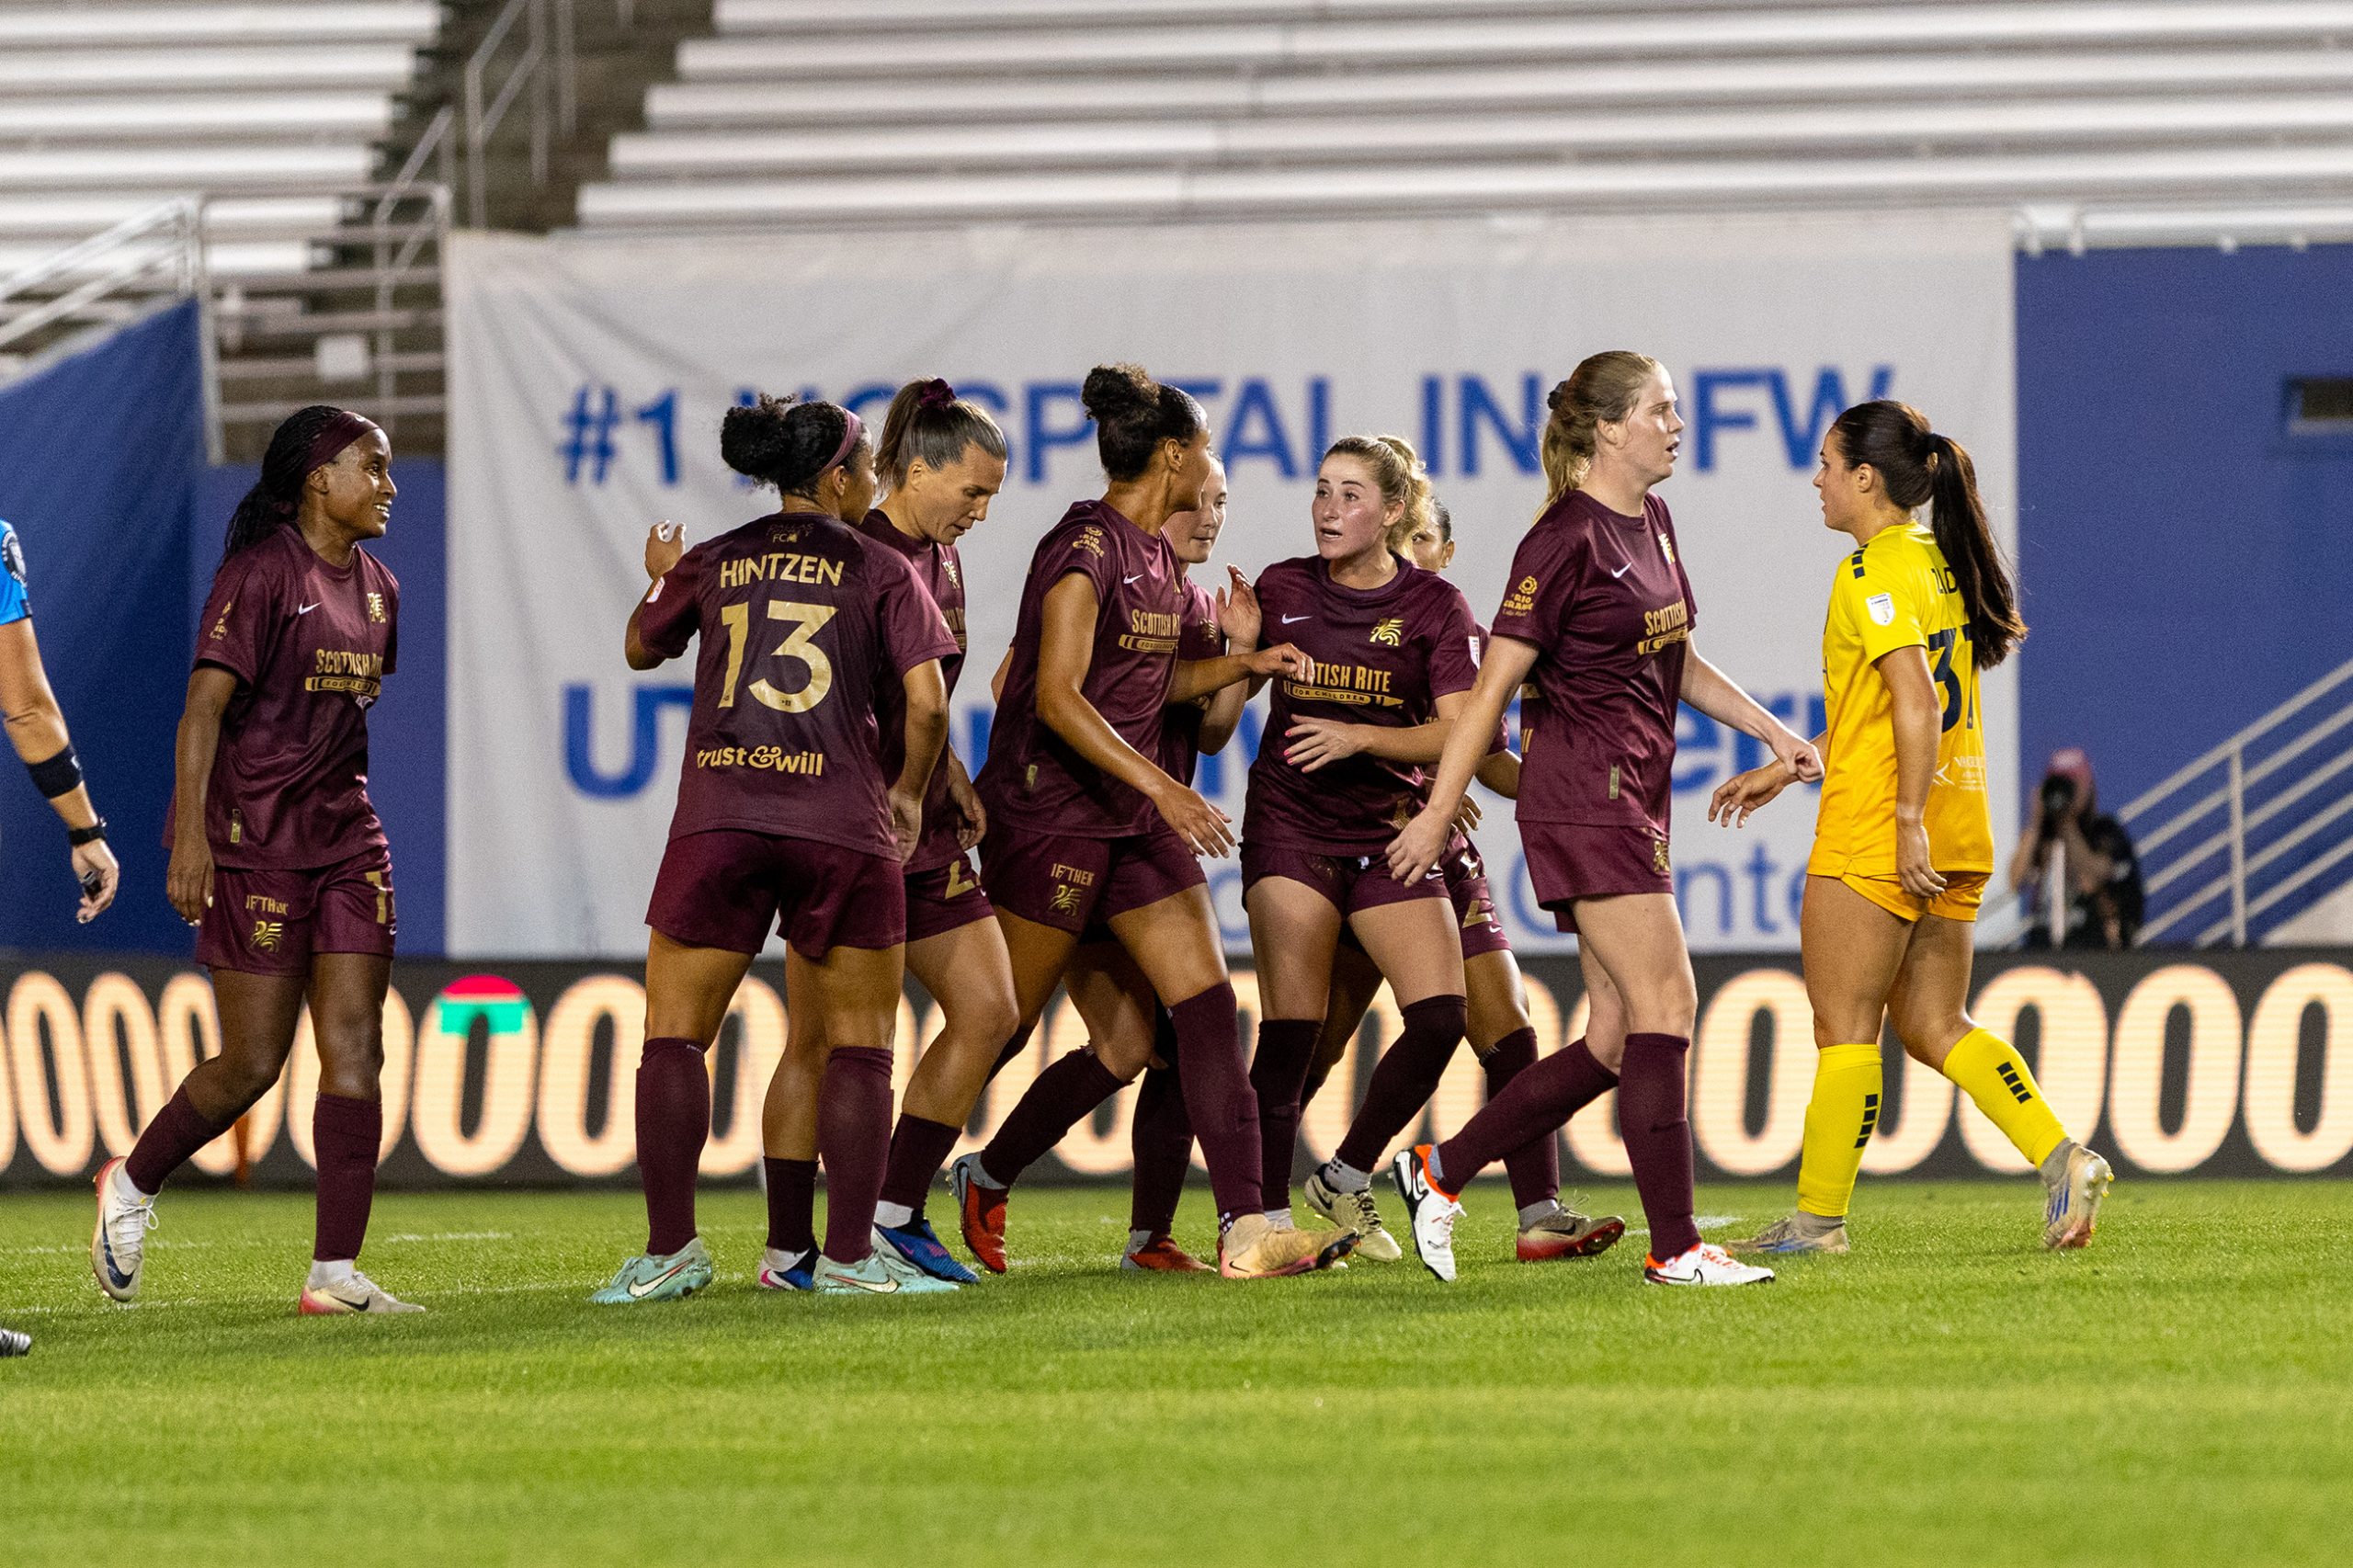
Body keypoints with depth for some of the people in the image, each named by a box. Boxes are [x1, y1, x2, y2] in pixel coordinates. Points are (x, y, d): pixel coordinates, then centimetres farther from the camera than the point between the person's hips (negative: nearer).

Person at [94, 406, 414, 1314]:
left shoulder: (375, 588, 12)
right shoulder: (260, 575, -11)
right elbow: (203, 706, -17)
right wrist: (190, 832, -24)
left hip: (345, 843, 7)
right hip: (254, 843, -7)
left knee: (354, 1051, -3)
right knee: (252, 1064, -2)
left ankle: (336, 1273, -4)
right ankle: (132, 1185, 23)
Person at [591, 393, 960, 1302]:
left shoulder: (714, 564, 13)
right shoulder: (881, 570, 5)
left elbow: (643, 649, 31)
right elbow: (927, 704, -3)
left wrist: (659, 579, 51)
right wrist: (908, 794, 14)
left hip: (718, 818, 2)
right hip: (842, 822, -2)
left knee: (673, 1036, 9)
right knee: (857, 1046, 7)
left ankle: (669, 1250, 3)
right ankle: (850, 1255, 2)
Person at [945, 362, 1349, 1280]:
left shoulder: (1156, 555, 12)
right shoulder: (1086, 548, -16)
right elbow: (1058, 696, -25)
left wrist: (1243, 664, 14)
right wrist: (1162, 787, -31)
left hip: (1134, 821, 9)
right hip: (1048, 814, -9)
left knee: (1207, 1006, -5)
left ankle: (1245, 1230, -6)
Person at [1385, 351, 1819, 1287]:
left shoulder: (1651, 525, 15)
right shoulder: (1565, 542, -12)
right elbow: (1493, 684, -12)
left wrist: (1772, 732, 19)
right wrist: (1438, 813, -11)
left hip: (1633, 802, 9)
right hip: (1584, 797, -9)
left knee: (1616, 1044, 7)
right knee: (1666, 1006, -12)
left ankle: (1441, 1172, 16)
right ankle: (1674, 1246, -11)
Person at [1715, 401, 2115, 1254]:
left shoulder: (1873, 573, -13)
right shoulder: (1940, 565, 15)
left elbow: (1917, 702, -23)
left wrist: (1909, 821, -24)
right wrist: (1785, 769, 27)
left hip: (1875, 834, -9)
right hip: (1958, 838, 9)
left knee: (1844, 1026, 0)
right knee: (1933, 1025, 11)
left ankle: (1818, 1216, 5)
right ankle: (2063, 1160, -3)